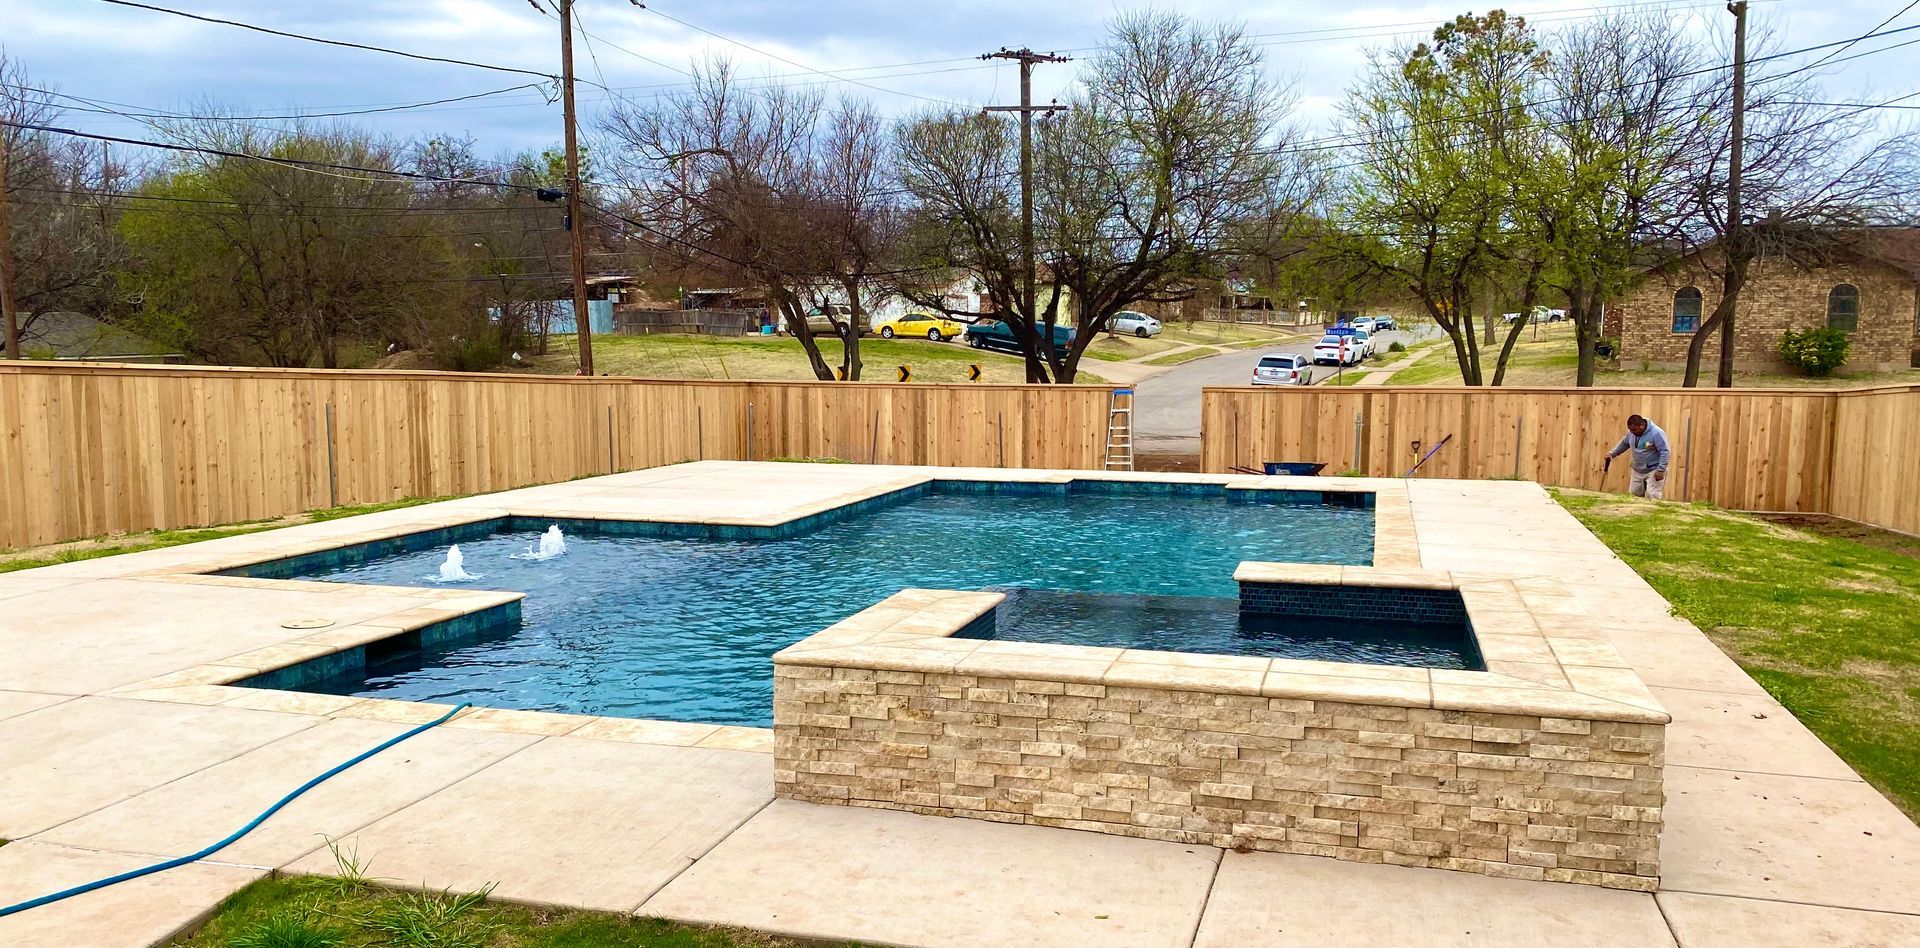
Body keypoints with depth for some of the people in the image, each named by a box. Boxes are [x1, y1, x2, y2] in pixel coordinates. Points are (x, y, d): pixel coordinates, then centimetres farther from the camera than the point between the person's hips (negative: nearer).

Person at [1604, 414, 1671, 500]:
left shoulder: (1656, 433, -20)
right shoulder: (1632, 433, 2)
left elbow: (1665, 452, -21)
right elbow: (1624, 444, 23)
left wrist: (1661, 470, -26)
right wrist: (1612, 453, 13)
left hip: (1653, 471, -8)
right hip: (1638, 471, 8)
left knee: (1652, 497, -17)